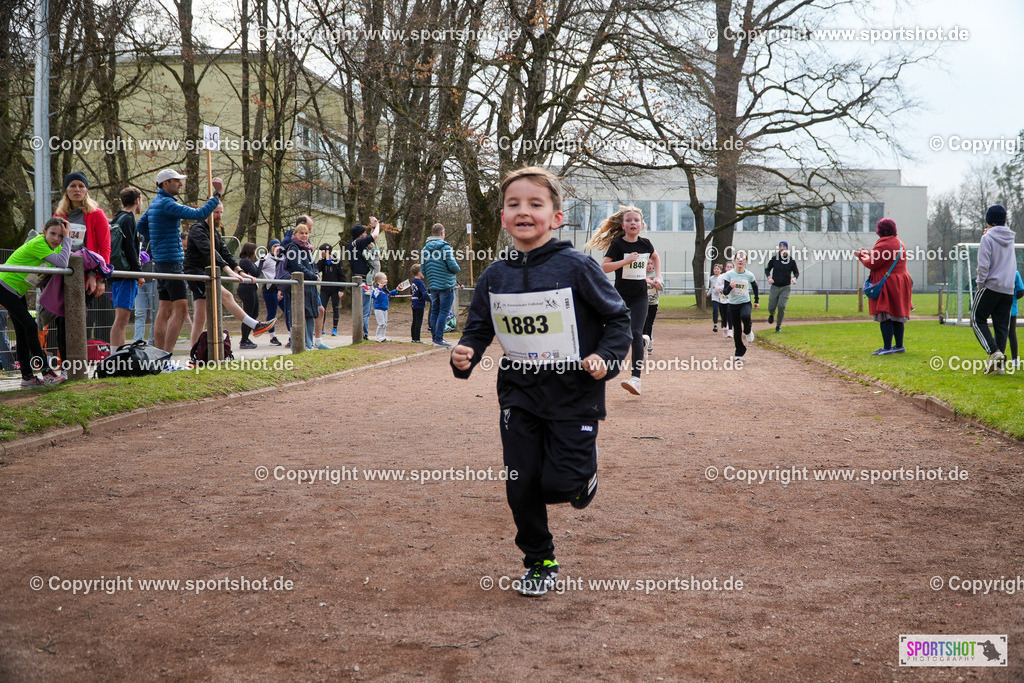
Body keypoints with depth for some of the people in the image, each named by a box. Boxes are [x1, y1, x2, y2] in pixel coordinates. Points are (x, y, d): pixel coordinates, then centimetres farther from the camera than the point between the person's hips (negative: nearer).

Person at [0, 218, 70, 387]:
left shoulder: (54, 246, 2)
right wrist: (68, 238, -26)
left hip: (17, 291, 10)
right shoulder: (37, 244, -25)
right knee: (29, 326, -14)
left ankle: (27, 377, 10)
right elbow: (62, 263, -32)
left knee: (22, 332, 8)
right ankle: (46, 372, -13)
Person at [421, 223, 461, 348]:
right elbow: (453, 266, -16)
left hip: (432, 286, 7)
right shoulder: (445, 247, -11)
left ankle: (435, 337, 18)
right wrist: (458, 268, 6)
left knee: (434, 312, 14)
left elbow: (422, 269, 10)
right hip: (446, 285, -6)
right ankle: (439, 339, -9)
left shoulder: (425, 248, 9)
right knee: (444, 312, -5)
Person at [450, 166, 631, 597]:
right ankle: (539, 562, 26)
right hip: (519, 395, 4)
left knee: (560, 484, -9)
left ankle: (585, 472, 28)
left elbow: (618, 318, -1)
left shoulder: (576, 267, -11)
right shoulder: (495, 277, 1)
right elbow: (479, 328, 11)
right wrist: (465, 355, -9)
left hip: (573, 395, -4)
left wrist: (606, 357, -16)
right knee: (521, 487, 5)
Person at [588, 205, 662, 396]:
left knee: (636, 334, -15)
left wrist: (658, 276, 13)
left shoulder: (645, 244, 2)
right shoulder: (617, 244, -9)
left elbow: (655, 257, 25)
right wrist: (626, 261, -25)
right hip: (620, 295, -1)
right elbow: (603, 267, -19)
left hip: (640, 296, 1)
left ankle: (636, 378, -20)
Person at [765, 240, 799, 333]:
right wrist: (769, 277, -9)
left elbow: (796, 272, 10)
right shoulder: (774, 258, 0)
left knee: (781, 306, -15)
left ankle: (778, 326, -1)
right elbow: (767, 269, 10)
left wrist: (794, 278, -12)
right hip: (774, 286, 1)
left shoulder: (791, 260, -1)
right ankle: (772, 315, 39)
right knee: (771, 307, 0)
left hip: (785, 287, -1)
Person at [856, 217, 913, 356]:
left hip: (887, 285, -9)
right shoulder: (898, 243, 14)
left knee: (885, 318, -8)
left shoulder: (883, 245, -17)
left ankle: (887, 347, -12)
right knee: (897, 316, 13)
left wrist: (862, 257, 5)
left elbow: (872, 264, -15)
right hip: (900, 284, 9)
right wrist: (870, 254, 28)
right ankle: (899, 346, 18)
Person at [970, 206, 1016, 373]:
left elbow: (984, 265, -16)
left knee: (977, 319, 3)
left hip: (991, 286, -6)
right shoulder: (1010, 238, 12)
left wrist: (980, 284, -3)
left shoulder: (988, 238, -9)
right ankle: (1000, 363, 2)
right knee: (1002, 326, 7)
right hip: (1008, 290, 6)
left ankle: (994, 352, -14)